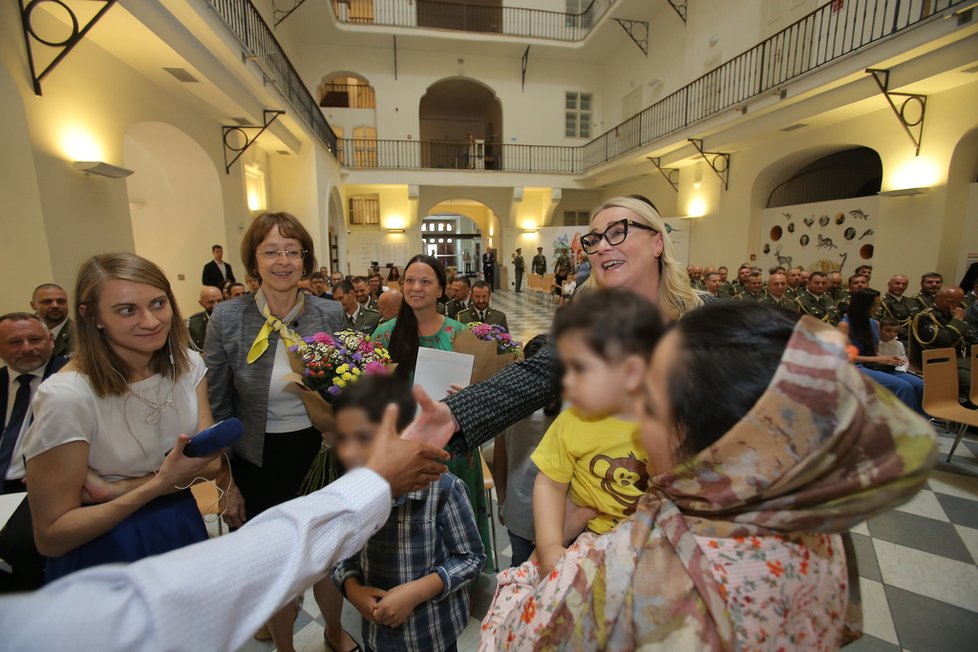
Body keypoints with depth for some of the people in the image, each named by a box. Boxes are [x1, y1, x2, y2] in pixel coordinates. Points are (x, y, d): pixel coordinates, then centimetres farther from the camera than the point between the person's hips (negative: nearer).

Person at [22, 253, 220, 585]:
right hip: (104, 553, -4)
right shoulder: (66, 395, -25)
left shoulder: (187, 364, -11)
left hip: (182, 527, 5)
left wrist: (117, 490, -22)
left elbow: (210, 462, -10)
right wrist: (157, 484, -32)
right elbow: (50, 538, -19)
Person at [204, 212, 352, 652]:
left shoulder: (331, 314, -8)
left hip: (320, 454, 1)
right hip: (260, 463, -1)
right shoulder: (227, 319, -11)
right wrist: (227, 482, -2)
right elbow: (217, 407, -4)